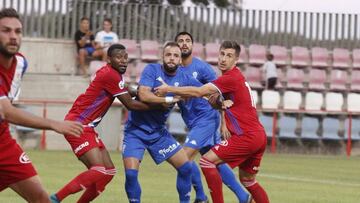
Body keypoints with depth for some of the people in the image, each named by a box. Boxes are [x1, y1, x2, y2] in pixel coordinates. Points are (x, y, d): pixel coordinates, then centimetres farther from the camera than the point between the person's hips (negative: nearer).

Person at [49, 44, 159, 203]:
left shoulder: (113, 74, 12)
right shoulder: (110, 75, -17)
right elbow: (131, 105, -13)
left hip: (87, 127, 10)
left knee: (108, 172, 8)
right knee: (98, 170, -21)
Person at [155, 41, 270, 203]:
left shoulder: (231, 78, -14)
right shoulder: (235, 77, 16)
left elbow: (198, 92, -18)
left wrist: (168, 89, -11)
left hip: (247, 136, -10)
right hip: (258, 136, 10)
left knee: (207, 161, -9)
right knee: (247, 180, 21)